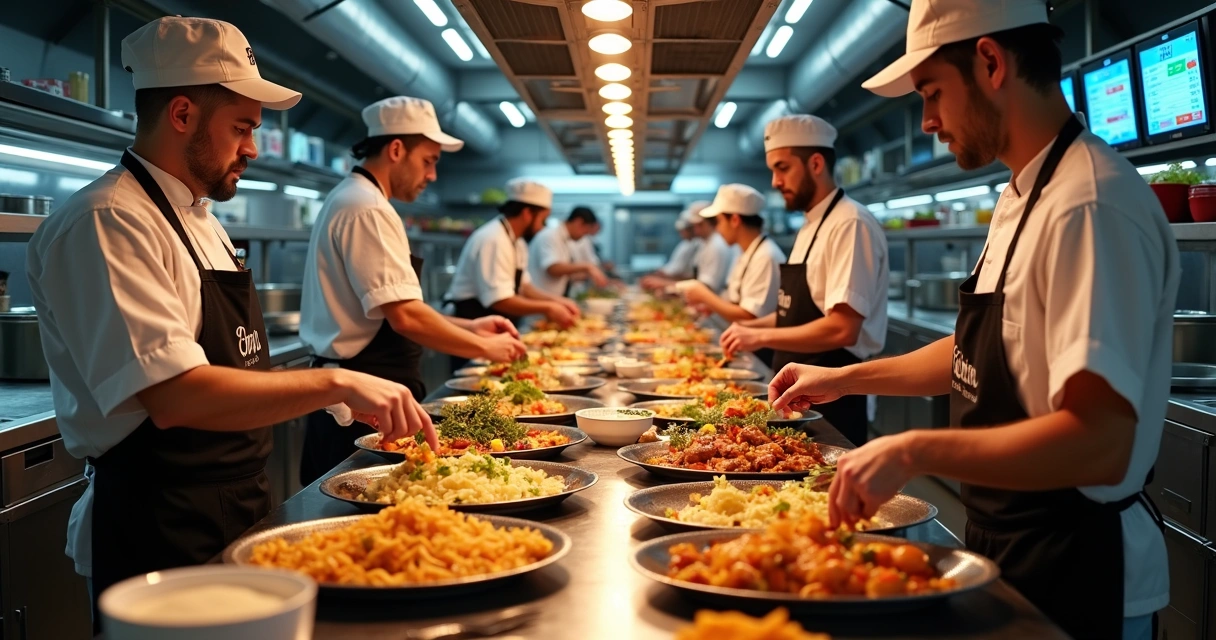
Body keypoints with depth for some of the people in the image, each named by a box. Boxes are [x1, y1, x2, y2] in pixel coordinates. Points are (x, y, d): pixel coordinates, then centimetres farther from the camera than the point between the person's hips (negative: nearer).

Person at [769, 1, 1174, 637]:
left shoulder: (1091, 207, -25)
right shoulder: (1023, 196, 7)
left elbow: (1100, 445, -32)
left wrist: (915, 452, -28)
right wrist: (845, 379, 15)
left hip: (1075, 568, -9)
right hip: (1004, 540, 9)